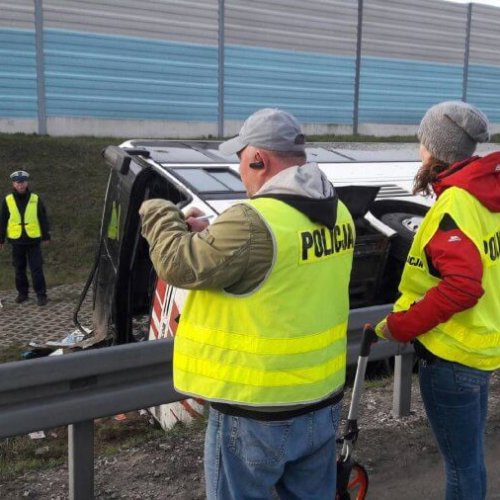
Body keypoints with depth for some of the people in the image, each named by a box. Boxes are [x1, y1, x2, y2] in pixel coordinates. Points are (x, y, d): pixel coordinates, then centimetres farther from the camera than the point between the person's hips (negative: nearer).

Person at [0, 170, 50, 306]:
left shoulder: (35, 199, 0)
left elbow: (43, 218, 5)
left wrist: (46, 236, 4)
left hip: (33, 240, -1)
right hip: (16, 241, 2)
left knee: (37, 269, -3)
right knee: (19, 269, 10)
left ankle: (41, 294, 4)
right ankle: (22, 293, 22)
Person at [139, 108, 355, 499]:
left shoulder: (253, 221, -25)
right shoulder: (337, 212, 2)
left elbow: (179, 264, -14)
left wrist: (160, 215, 4)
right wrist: (209, 234, 9)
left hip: (257, 412, -7)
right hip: (322, 400, 8)